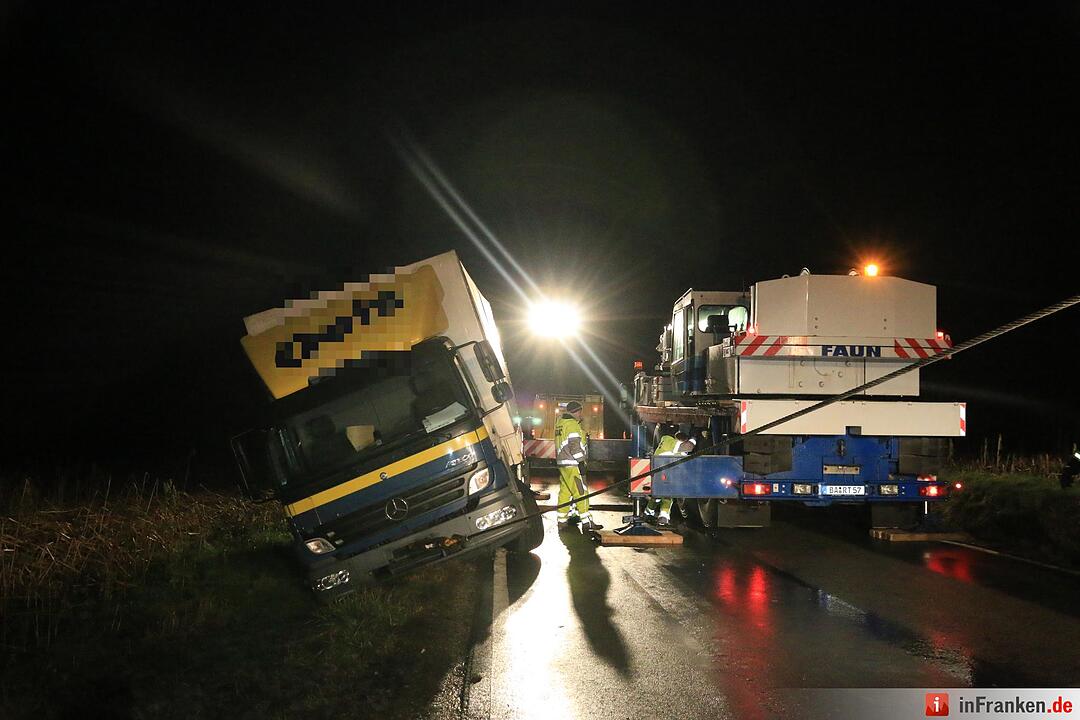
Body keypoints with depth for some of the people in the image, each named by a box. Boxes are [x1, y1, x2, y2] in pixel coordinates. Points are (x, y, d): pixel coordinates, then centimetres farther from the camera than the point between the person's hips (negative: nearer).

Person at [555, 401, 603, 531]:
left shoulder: (560, 422, 16)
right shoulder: (572, 424, -14)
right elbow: (575, 444, -19)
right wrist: (580, 461, -16)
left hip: (562, 463, 10)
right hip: (572, 463, -10)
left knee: (565, 491, 13)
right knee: (581, 492, -8)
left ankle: (562, 520, 16)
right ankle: (586, 522, -9)